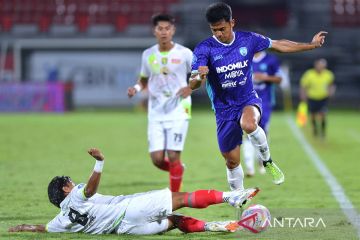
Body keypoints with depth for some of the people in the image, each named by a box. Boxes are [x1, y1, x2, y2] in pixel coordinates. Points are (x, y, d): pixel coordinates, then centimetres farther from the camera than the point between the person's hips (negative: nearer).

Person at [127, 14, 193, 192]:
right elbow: (144, 79, 18)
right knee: (157, 159, -4)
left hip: (178, 112, -3)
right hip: (156, 114, 3)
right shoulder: (148, 55, 5)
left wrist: (191, 87, -14)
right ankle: (178, 170, 29)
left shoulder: (184, 54, -4)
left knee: (173, 156, -9)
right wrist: (136, 88, -4)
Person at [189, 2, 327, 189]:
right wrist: (199, 76, -47)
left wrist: (311, 45, 12)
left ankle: (267, 162, -10)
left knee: (248, 124, -37)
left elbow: (279, 45, 9)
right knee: (232, 162, 5)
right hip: (224, 109, 0)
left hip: (248, 100, 0)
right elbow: (192, 86, -23)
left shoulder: (248, 40, -6)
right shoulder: (204, 49, -14)